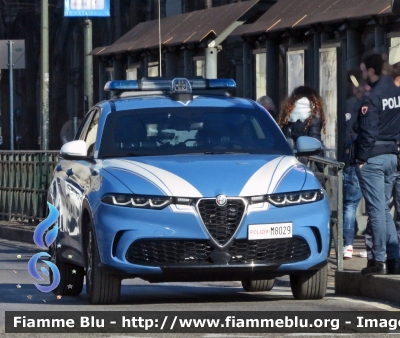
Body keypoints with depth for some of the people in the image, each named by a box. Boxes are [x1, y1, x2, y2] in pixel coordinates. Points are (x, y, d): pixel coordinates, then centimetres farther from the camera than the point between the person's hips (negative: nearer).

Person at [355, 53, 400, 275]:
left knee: (376, 209, -5)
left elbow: (368, 131, -15)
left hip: (373, 157, -8)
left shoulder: (372, 95, -14)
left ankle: (379, 260, -3)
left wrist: (362, 158, -10)